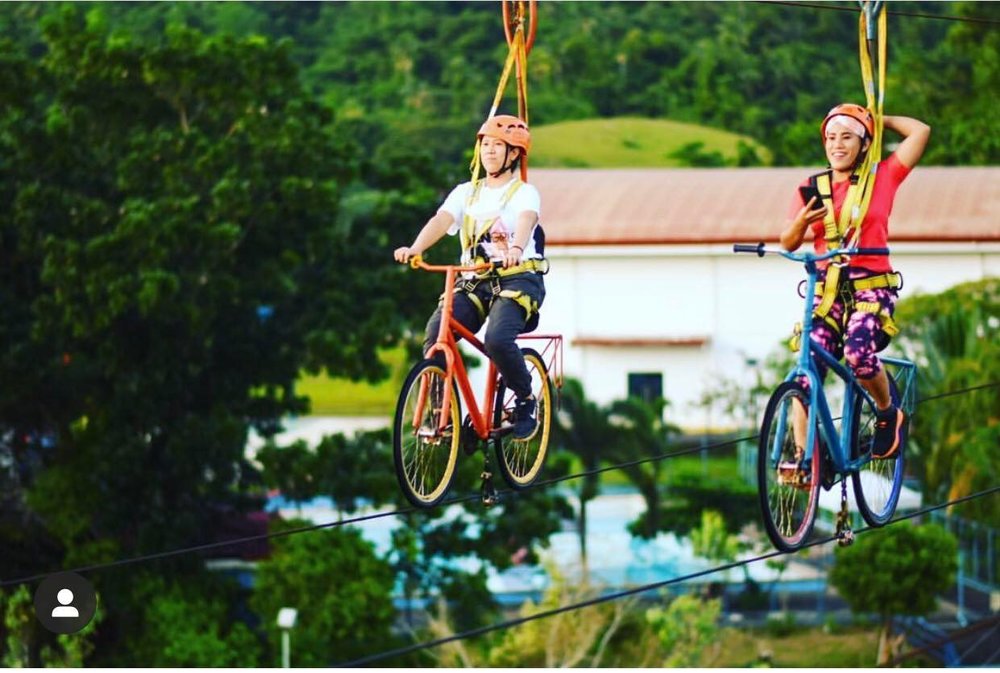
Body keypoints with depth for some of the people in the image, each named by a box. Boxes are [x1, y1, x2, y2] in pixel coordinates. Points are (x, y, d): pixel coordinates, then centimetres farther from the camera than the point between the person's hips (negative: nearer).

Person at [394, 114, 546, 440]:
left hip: (517, 279, -4)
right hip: (474, 282, 4)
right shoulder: (466, 193, 13)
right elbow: (441, 220, -5)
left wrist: (516, 248, -45)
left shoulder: (524, 193, 2)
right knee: (435, 332, -22)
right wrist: (414, 248, -27)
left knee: (497, 339, -31)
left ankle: (526, 401, -5)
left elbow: (526, 220, -21)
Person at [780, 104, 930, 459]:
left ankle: (888, 414, -1)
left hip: (872, 289, -3)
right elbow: (788, 242, 5)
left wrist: (879, 119, 10)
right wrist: (802, 220, -16)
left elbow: (921, 131, -2)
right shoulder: (811, 189, 9)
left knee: (858, 353, -29)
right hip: (828, 291, 3)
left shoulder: (882, 178, 4)